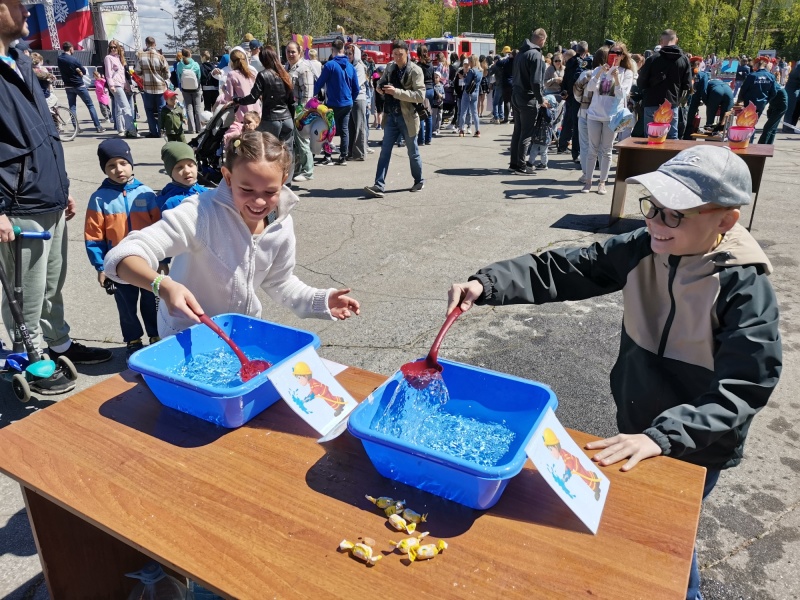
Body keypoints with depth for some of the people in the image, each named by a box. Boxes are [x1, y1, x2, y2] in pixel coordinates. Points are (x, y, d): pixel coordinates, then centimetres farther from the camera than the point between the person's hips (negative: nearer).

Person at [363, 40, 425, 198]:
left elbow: (420, 96, -19)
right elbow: (381, 83, 24)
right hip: (391, 116, 5)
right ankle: (379, 186, -3)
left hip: (407, 117, -5)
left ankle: (419, 182, 27)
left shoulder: (415, 71, -9)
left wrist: (396, 92, -24)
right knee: (385, 151, -1)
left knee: (413, 152, 8)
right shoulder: (390, 67, 8)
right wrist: (380, 88, -2)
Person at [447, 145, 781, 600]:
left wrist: (662, 437, -36)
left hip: (697, 448, -5)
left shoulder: (746, 287, -24)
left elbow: (741, 391, -26)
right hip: (637, 429, 5)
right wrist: (485, 284, -29)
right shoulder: (642, 250, -12)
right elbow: (560, 271, -16)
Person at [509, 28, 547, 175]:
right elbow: (536, 81, -22)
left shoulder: (521, 53, 13)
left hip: (516, 96, 9)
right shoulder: (536, 55, -15)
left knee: (517, 131, 14)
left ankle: (514, 163, 19)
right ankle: (521, 166, 0)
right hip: (528, 98, -9)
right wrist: (540, 99, -10)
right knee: (526, 134, -3)